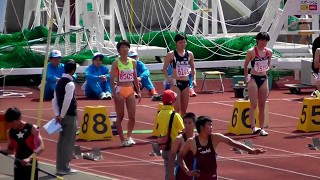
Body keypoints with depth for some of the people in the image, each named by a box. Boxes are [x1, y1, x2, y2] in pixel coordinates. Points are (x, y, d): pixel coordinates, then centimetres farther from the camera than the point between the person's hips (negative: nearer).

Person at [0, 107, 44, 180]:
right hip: (18, 165, 4)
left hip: (31, 164, -4)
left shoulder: (32, 129, -10)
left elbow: (41, 147, -16)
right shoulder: (10, 132, 4)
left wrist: (29, 158, -30)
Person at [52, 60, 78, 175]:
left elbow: (54, 100, 12)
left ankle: (60, 166, 16)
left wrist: (57, 115, 8)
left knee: (62, 141, 12)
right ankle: (64, 167, -3)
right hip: (70, 116, -8)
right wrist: (61, 116, -14)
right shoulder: (70, 83, -14)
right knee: (69, 142, -3)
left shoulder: (59, 82, 12)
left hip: (63, 116, 8)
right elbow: (67, 100, -22)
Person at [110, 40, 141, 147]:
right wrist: (114, 93, -17)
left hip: (130, 91, 4)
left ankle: (129, 136, 18)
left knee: (132, 116, -1)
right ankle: (122, 139, 5)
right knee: (120, 116, -1)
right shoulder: (116, 63, -5)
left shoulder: (133, 62, 8)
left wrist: (138, 91, 11)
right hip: (120, 90, -4)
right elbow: (112, 78, -8)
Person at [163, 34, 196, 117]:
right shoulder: (171, 54, -3)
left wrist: (194, 79, 4)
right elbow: (164, 69, 0)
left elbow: (193, 68, 18)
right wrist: (169, 79, -13)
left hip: (186, 83, 4)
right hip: (175, 83, -4)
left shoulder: (189, 54, 8)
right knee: (177, 108, -11)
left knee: (184, 109, 8)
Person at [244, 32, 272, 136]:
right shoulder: (251, 52, -9)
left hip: (263, 79, 5)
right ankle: (253, 127, -19)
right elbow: (246, 65, 1)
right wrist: (246, 78, 2)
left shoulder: (269, 52, 4)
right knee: (254, 105, -12)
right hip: (253, 79, -5)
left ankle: (262, 128, 9)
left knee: (262, 106, 6)